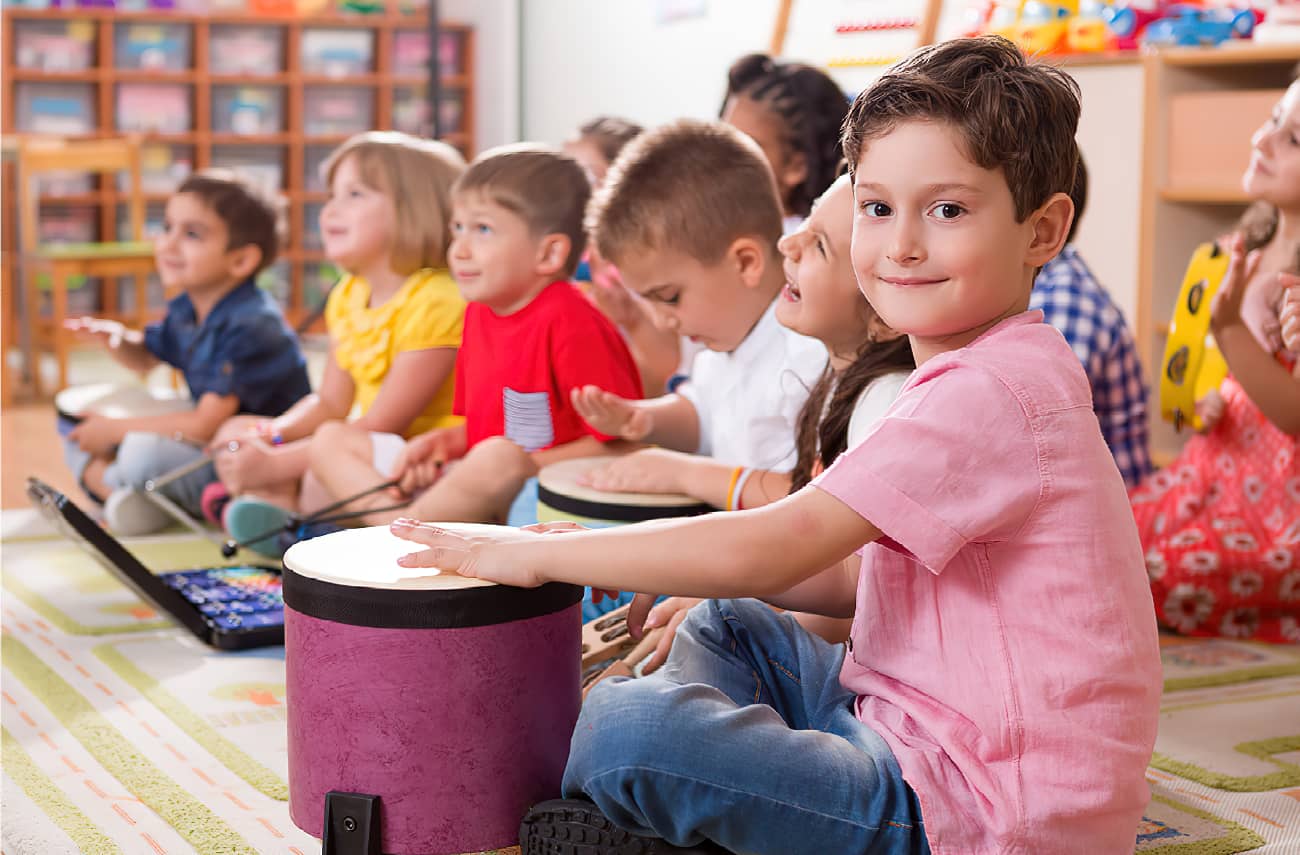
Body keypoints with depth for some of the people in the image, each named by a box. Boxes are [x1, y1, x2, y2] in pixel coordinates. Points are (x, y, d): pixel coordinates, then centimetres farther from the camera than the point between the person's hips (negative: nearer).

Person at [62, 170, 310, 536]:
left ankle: (97, 477, -4)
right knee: (75, 424, 9)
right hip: (209, 449, 10)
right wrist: (116, 338, 0)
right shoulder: (186, 310, 4)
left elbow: (206, 425, -27)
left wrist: (115, 429, -16)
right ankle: (117, 494, -15)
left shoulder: (250, 326, -25)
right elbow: (146, 356, 26)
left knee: (144, 452, -36)